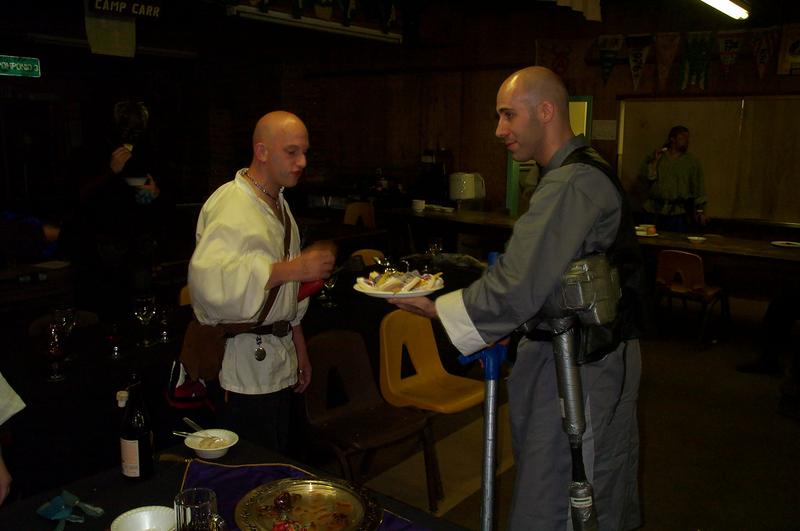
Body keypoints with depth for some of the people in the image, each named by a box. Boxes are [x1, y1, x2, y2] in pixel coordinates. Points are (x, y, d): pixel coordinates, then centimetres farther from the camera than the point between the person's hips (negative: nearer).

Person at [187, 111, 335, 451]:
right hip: (243, 372, -9)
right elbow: (208, 279, -35)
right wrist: (291, 268, -33)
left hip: (278, 366, 9)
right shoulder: (230, 206, -16)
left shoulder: (278, 204, 14)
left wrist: (299, 350, 22)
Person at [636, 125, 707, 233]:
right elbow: (643, 180, 1)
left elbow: (698, 187, 4)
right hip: (652, 213, 0)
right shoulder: (653, 158, 10)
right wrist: (655, 162, -7)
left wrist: (700, 210, -5)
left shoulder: (693, 162, 10)